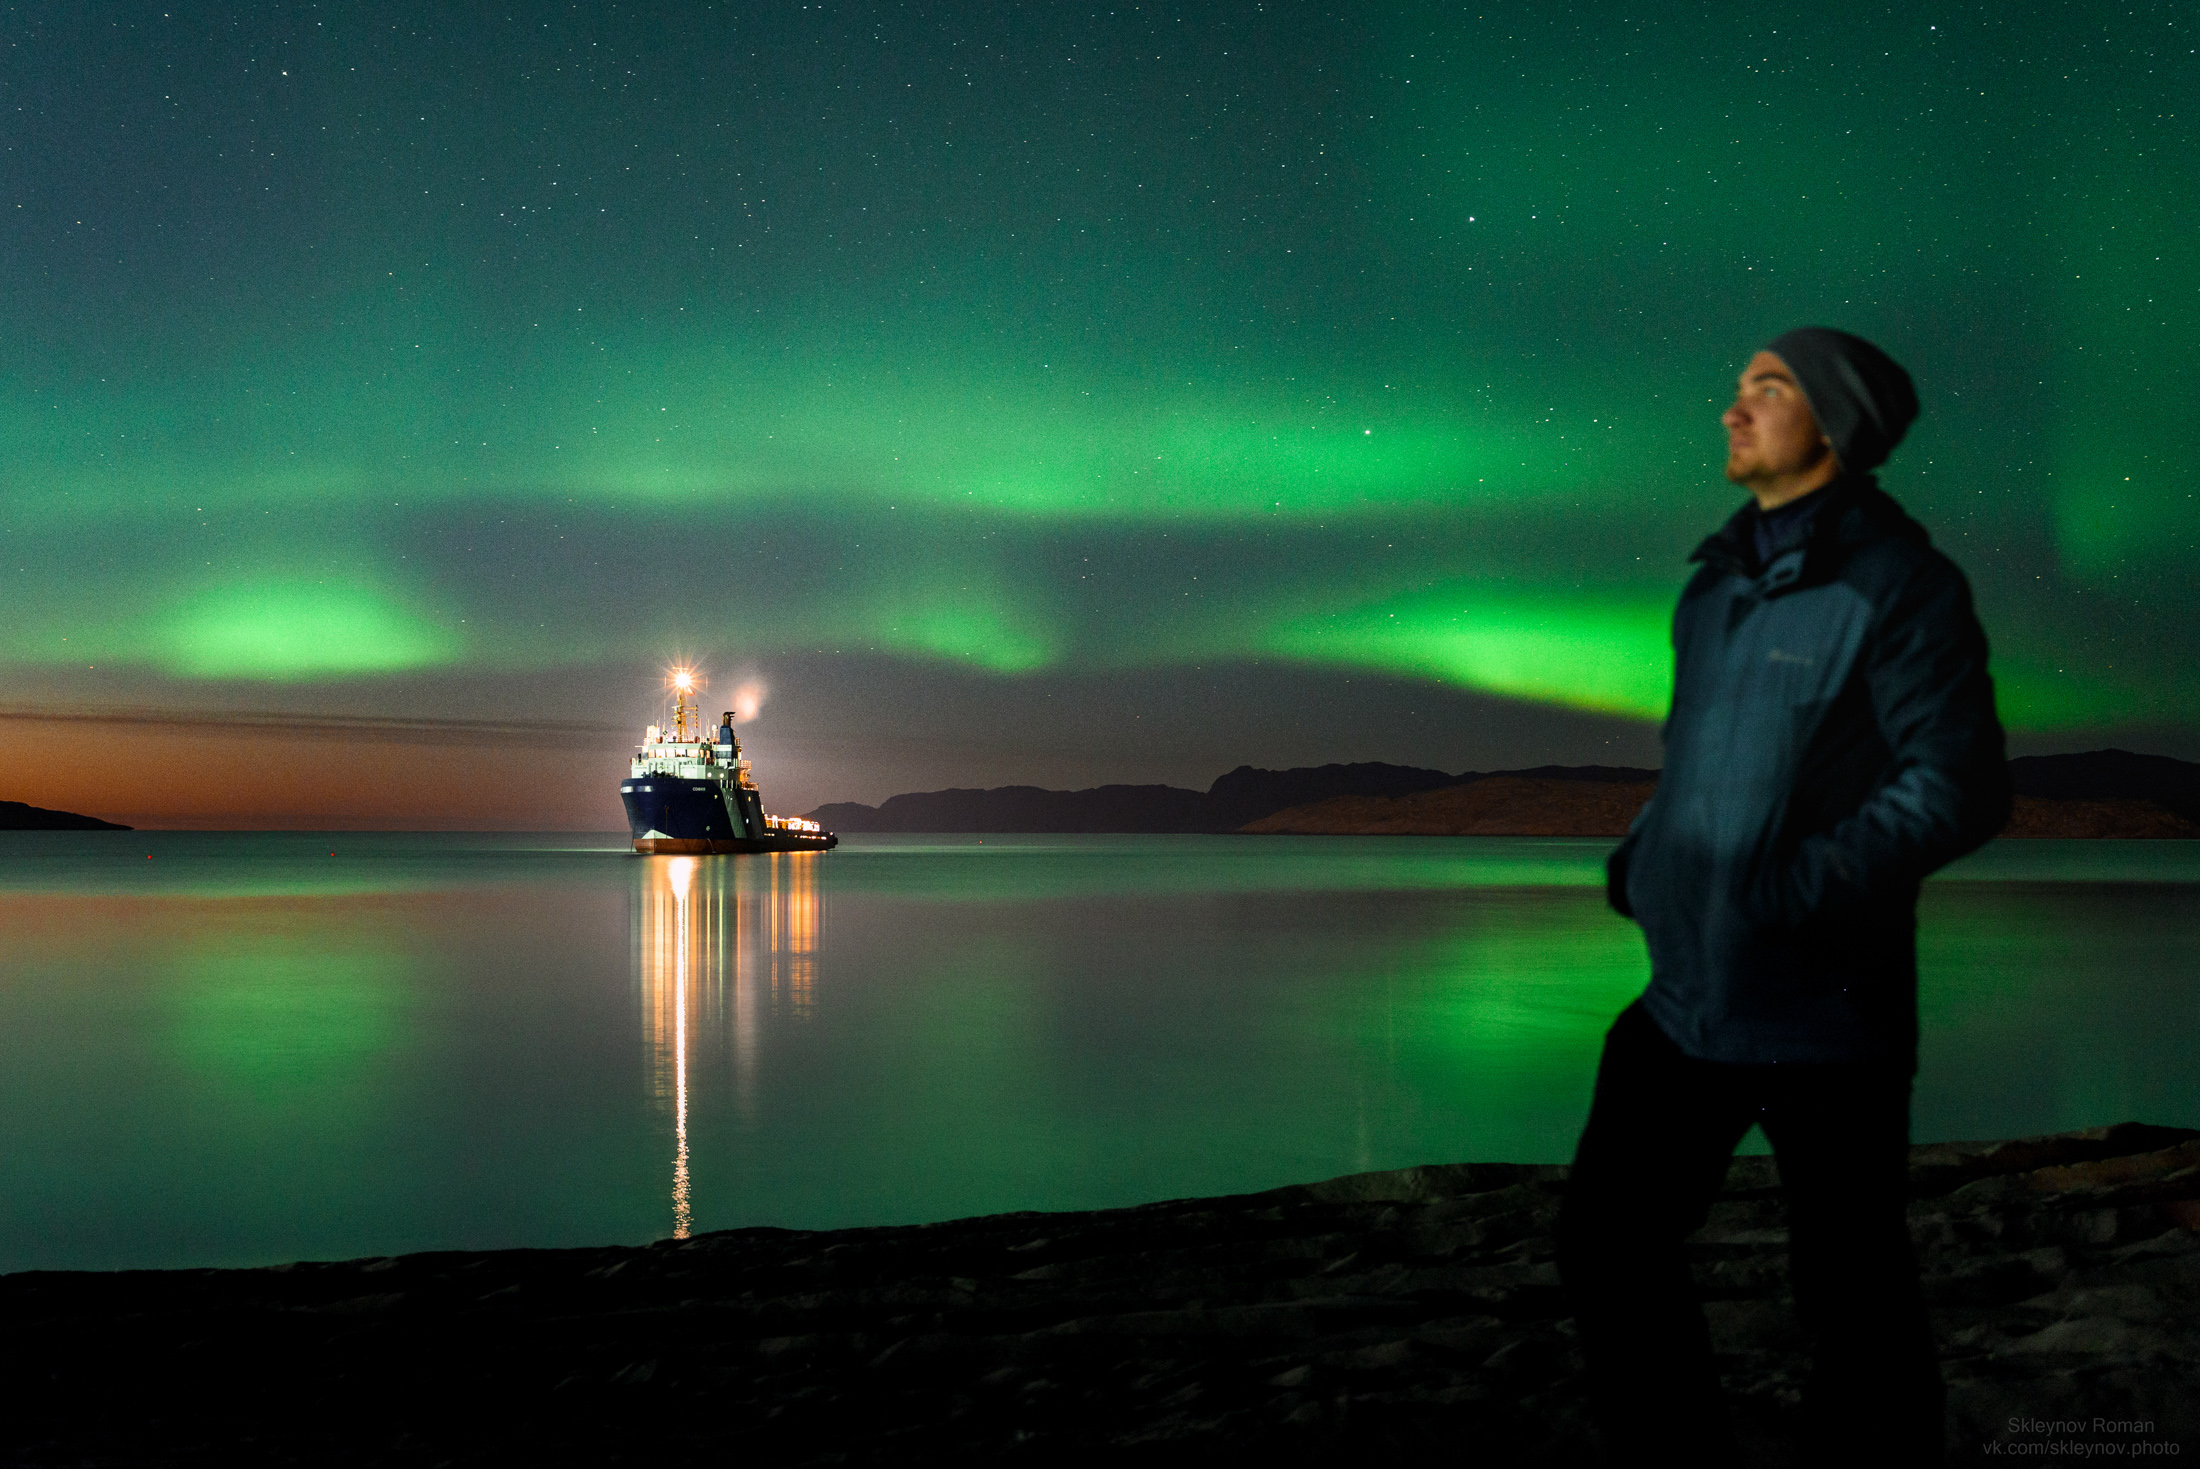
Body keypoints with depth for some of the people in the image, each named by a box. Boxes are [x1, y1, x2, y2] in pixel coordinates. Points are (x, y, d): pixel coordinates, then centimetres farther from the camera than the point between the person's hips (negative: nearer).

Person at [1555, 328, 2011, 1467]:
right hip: (1685, 997, 7)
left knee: (1851, 1293, 6)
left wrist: (1789, 892, -23)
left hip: (1822, 1010, -7)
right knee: (1608, 1244, 12)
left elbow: (1958, 787, -16)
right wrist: (1640, 861, 7)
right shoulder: (1717, 584, 12)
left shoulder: (1895, 584, -10)